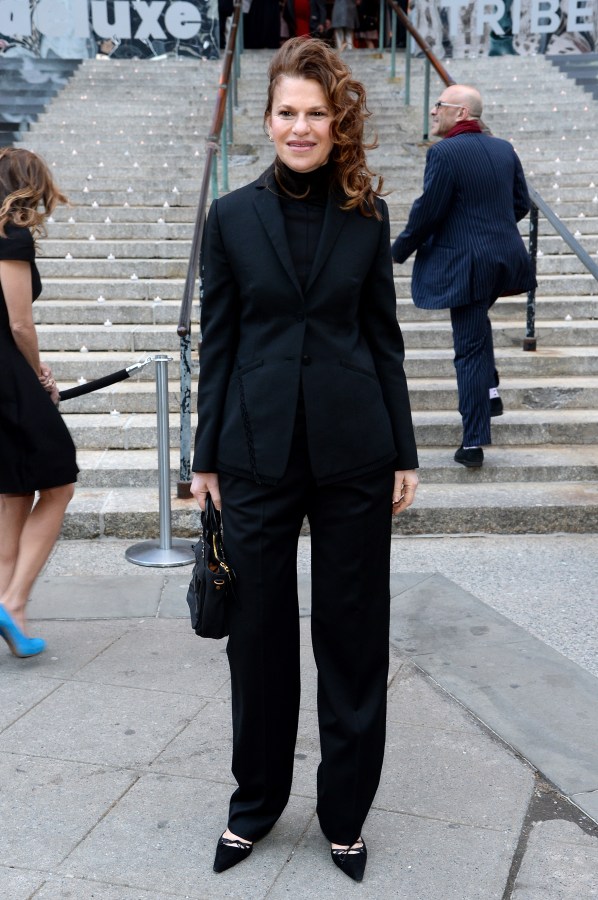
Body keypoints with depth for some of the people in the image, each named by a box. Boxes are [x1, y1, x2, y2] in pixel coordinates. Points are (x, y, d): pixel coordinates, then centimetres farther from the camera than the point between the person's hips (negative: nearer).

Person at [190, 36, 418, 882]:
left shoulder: (366, 216, 3)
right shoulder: (233, 216, 2)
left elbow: (384, 336, 5)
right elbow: (217, 342, 4)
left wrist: (403, 453, 3)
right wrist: (208, 455, 3)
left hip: (354, 450, 1)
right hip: (259, 451, 0)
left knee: (353, 632, 9)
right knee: (260, 632, 11)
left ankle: (345, 812, 28)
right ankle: (255, 804, 32)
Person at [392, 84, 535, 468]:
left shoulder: (444, 153, -14)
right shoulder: (504, 149, 8)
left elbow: (426, 212, -14)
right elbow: (521, 204, 12)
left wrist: (399, 250, 0)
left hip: (467, 264, -7)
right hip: (507, 258, 7)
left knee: (470, 350, -2)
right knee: (476, 326, 32)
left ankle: (474, 444, 2)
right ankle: (490, 391, 30)